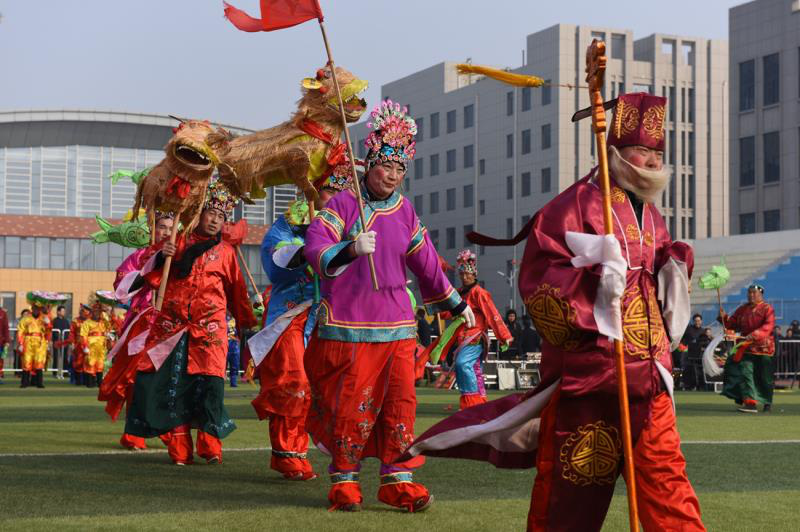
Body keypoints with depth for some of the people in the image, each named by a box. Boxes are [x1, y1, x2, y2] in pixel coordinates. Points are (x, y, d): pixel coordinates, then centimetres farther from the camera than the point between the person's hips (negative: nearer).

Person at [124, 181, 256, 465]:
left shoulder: (226, 252, 13)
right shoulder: (178, 243, 11)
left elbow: (236, 292, 22)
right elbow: (153, 280, 6)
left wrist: (248, 324, 24)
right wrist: (161, 258, -12)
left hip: (210, 328, 0)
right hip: (172, 325, 0)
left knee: (209, 382, -12)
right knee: (173, 385, -4)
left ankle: (210, 447, -2)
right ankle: (179, 449, 3)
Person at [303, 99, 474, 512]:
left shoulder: (404, 210, 12)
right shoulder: (343, 204, -4)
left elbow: (426, 262, 22)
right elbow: (315, 250, -17)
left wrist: (456, 304, 28)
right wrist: (350, 250, -37)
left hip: (396, 323, 4)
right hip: (348, 323, -4)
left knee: (400, 401, 0)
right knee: (350, 404, -2)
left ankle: (398, 480, 8)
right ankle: (344, 480, 13)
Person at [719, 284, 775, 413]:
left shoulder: (767, 309, -7)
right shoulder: (742, 310, 10)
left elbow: (768, 326, -21)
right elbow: (732, 324, 11)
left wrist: (755, 334, -36)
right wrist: (724, 317, -8)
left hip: (763, 348, -4)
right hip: (746, 348, 4)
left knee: (764, 377, 8)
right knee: (745, 373, -12)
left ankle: (767, 402, 29)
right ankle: (750, 403, -12)